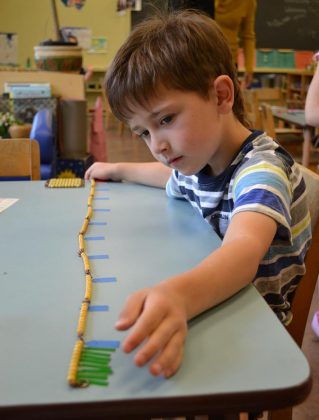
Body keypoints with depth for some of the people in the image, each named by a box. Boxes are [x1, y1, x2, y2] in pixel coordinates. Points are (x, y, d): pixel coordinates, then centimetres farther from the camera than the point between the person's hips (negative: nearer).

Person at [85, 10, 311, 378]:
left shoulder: (262, 169, -24)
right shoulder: (201, 161, -1)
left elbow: (244, 250, -45)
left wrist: (178, 294, -64)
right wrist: (120, 169, 29)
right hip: (211, 312, 7)